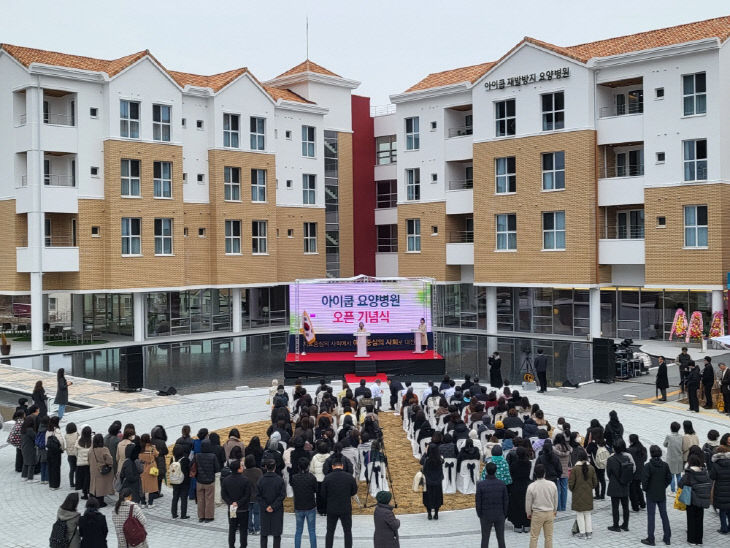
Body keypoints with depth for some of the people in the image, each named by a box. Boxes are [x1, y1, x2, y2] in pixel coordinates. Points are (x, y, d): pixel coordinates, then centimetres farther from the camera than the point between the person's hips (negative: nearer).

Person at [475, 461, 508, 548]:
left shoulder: (480, 484, -16)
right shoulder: (502, 484, -9)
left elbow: (478, 502, -10)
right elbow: (506, 501, -3)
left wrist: (480, 516, 4)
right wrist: (504, 514, 10)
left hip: (486, 516, -2)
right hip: (500, 515, 2)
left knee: (485, 539, 9)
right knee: (501, 538, 12)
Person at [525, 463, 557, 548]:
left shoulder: (531, 486, -14)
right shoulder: (552, 484, -7)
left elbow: (528, 502, -4)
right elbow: (555, 500, 6)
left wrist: (528, 513, 12)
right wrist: (555, 510, 24)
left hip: (537, 513, -3)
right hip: (550, 513, 3)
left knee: (534, 536, 6)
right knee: (549, 536, 12)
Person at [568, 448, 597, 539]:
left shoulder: (575, 469, -16)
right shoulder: (591, 468, -5)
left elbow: (571, 483, -11)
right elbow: (595, 482, 4)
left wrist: (572, 490, 10)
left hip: (578, 495, -4)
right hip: (588, 494, 4)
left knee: (580, 514, 6)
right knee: (588, 514, 15)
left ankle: (582, 533, 8)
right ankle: (589, 532, 17)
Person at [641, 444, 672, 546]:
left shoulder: (648, 465, -17)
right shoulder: (665, 465, -2)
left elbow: (644, 479, -19)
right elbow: (669, 478, 3)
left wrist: (645, 488, -2)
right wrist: (663, 487, 13)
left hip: (651, 495, -4)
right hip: (662, 495, 4)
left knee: (651, 516, 2)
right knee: (664, 515, 14)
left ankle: (650, 539, 6)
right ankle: (667, 538, 20)